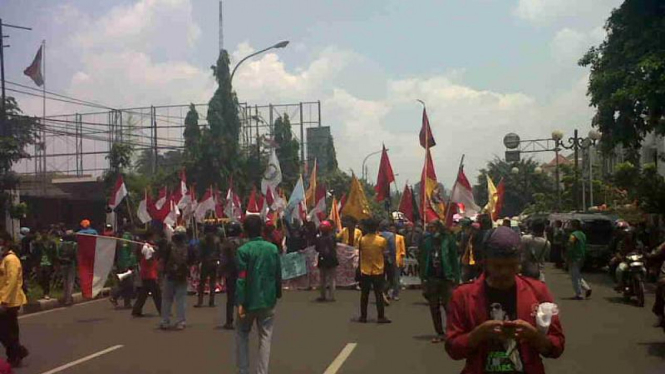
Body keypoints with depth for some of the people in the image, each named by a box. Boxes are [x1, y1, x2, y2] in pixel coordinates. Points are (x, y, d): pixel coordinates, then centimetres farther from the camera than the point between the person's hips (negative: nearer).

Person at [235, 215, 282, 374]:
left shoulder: (243, 250, -11)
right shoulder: (273, 248, 1)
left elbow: (241, 278, -15)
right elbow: (278, 275, 5)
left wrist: (240, 302, -15)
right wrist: (277, 294, 16)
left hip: (249, 301, -2)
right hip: (268, 301, 2)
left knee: (242, 335, 15)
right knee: (265, 337, 7)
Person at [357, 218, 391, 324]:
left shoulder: (362, 240, -5)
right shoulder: (382, 240, -10)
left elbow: (360, 255, 2)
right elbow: (385, 254, -2)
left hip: (365, 271, 1)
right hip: (378, 271, -1)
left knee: (364, 295, 8)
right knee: (379, 294, 3)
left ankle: (363, 316, 11)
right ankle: (381, 317, 0)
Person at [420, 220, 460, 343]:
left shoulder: (448, 241, -3)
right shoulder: (426, 242, 6)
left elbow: (454, 260, -3)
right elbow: (424, 261, 10)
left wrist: (455, 278, -8)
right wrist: (424, 279, 4)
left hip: (446, 279, -4)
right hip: (431, 279, 4)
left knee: (449, 306, -6)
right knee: (434, 308, 7)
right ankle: (440, 333, 16)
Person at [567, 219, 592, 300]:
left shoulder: (573, 235, -16)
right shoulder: (583, 235, 11)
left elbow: (570, 248, -20)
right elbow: (585, 247, 16)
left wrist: (568, 259, -15)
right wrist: (583, 257, 21)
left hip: (574, 259, -9)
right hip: (581, 258, 9)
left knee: (575, 277, -2)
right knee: (578, 276, 21)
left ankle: (578, 294, -1)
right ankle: (587, 288, 8)